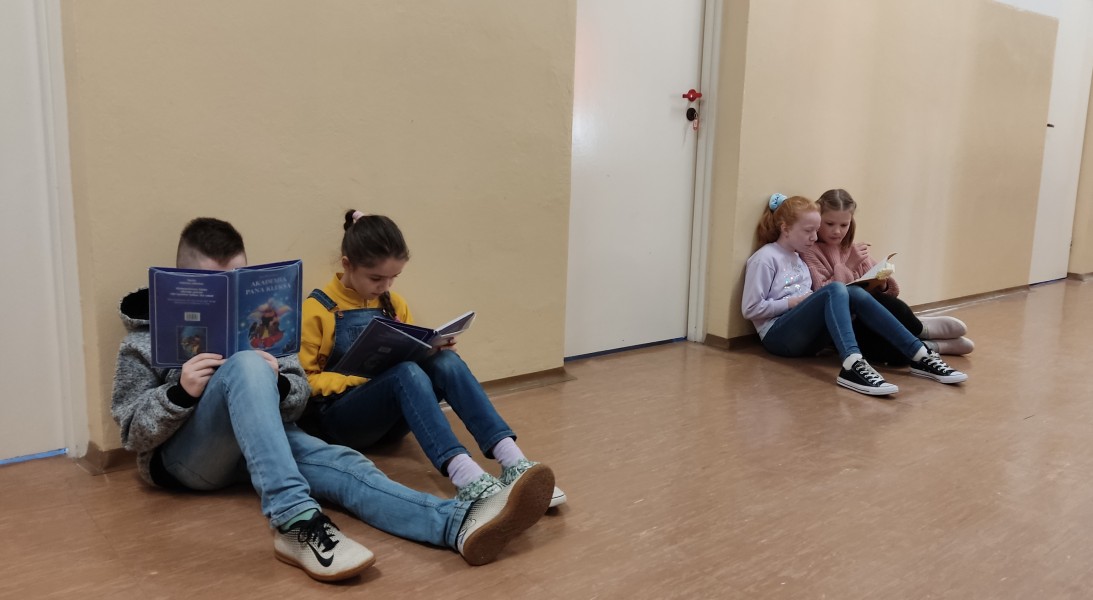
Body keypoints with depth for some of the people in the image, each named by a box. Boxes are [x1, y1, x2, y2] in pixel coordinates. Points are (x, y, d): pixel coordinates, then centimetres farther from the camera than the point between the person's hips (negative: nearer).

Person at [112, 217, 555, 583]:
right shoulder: (145, 339, 1)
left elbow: (299, 396, 5)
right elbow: (132, 433, -3)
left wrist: (276, 386, -19)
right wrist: (181, 392, -22)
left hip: (257, 438, 3)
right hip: (182, 456, -3)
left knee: (339, 464, -29)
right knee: (245, 365, -33)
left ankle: (463, 524, -53)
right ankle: (297, 522, -49)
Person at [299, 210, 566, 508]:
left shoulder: (393, 304, 11)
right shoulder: (318, 310, -6)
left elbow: (412, 353, 18)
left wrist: (433, 347, -5)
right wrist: (359, 378, -21)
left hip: (392, 418, 5)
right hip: (339, 421, -5)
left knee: (445, 361, -25)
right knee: (406, 372, -35)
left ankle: (513, 461, -40)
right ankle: (464, 474, -53)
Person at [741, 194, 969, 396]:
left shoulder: (798, 257, 21)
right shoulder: (764, 259, -5)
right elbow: (751, 309, -12)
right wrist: (793, 302, -11)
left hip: (808, 336, 7)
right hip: (778, 336, -7)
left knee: (856, 294, -18)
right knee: (835, 290, -29)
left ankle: (921, 356, -24)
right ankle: (853, 365, -52)